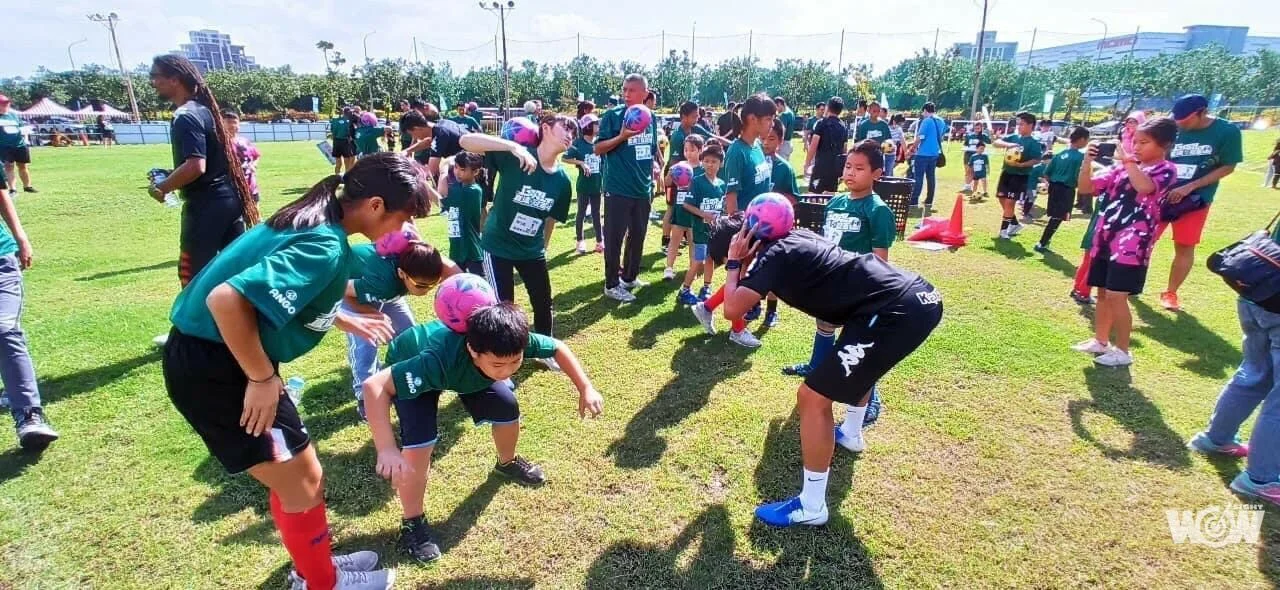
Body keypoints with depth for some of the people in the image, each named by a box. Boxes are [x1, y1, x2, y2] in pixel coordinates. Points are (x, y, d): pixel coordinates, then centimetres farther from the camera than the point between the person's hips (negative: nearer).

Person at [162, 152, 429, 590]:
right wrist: (263, 379, -23)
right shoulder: (325, 246, -26)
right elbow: (228, 299, -35)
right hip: (213, 365, -10)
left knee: (296, 473, 20)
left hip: (218, 354, 10)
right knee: (302, 482, 5)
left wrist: (348, 321, 24)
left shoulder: (317, 220, 5)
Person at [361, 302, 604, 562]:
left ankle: (507, 463, 32)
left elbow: (558, 347, -15)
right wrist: (387, 449, -55)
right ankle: (412, 522, 2)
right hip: (410, 368, -4)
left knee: (507, 408, -3)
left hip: (465, 366, 4)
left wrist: (586, 389, -21)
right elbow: (374, 385, -47)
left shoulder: (510, 343, -35)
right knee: (421, 442, -23)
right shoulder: (440, 360, -49)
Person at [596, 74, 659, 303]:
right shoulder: (613, 115, -8)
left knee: (638, 235, 14)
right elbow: (597, 149, -10)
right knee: (614, 237, 0)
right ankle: (612, 285, 11)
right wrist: (622, 136, -24)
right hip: (618, 189, -6)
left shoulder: (651, 118, 8)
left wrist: (652, 177, 15)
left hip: (643, 189, 6)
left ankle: (630, 277, 30)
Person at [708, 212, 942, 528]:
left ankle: (811, 507, 7)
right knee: (858, 361, 38)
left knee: (812, 397, -5)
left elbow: (732, 309, -16)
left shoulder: (773, 256, -7)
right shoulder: (791, 239, 18)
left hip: (898, 311, -10)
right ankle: (850, 433, 60)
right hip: (918, 295, 10)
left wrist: (733, 265, 1)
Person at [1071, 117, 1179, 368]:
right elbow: (1087, 187, 10)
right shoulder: (1122, 167, 11)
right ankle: (1100, 341, 27)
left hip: (1132, 244, -7)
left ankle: (1122, 350, 5)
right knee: (1103, 293, 14)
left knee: (1116, 296, -8)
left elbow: (1145, 186, -28)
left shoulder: (1166, 170, -6)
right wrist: (1088, 161, -4)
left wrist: (1127, 159, -23)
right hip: (1105, 238, 7)